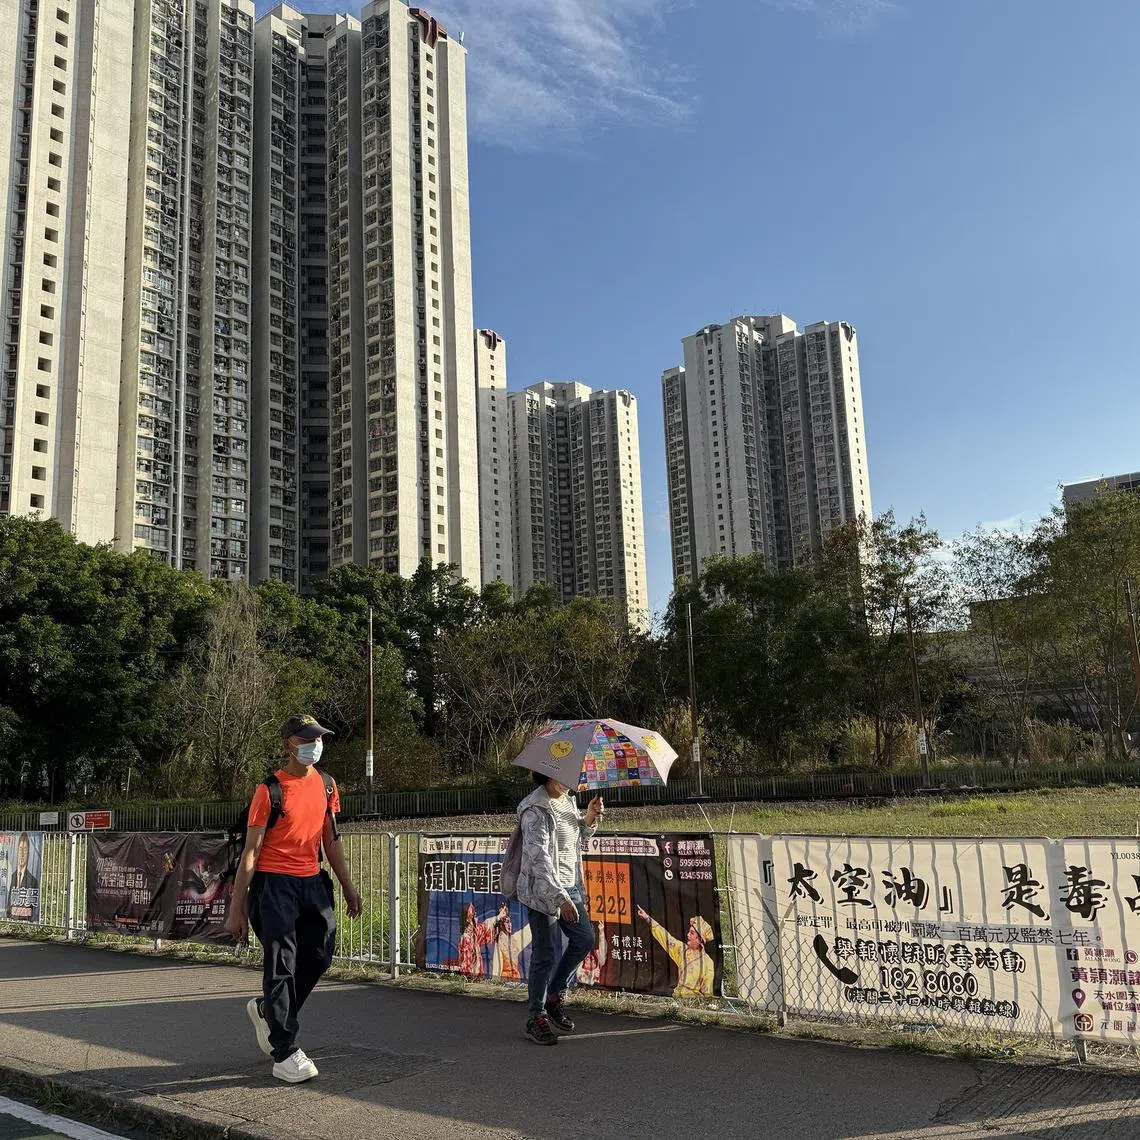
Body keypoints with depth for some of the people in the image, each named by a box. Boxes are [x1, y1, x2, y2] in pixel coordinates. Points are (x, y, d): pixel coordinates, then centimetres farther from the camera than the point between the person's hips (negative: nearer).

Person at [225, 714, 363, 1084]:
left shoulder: (326, 786, 8)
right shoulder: (270, 789, -10)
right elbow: (251, 850, -10)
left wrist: (348, 887, 16)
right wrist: (237, 909, -11)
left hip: (312, 881, 6)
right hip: (274, 883, -6)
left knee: (319, 955, 3)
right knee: (282, 963, -5)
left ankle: (265, 1010, 29)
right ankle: (285, 1055, 5)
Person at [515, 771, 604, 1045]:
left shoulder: (568, 800, 8)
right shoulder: (535, 810, -19)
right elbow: (539, 859, -25)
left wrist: (590, 817, 3)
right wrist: (560, 897, -31)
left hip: (569, 886, 9)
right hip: (542, 890, -9)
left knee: (584, 940, 11)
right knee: (544, 954, -2)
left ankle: (554, 995, 28)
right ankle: (536, 1018, 13)